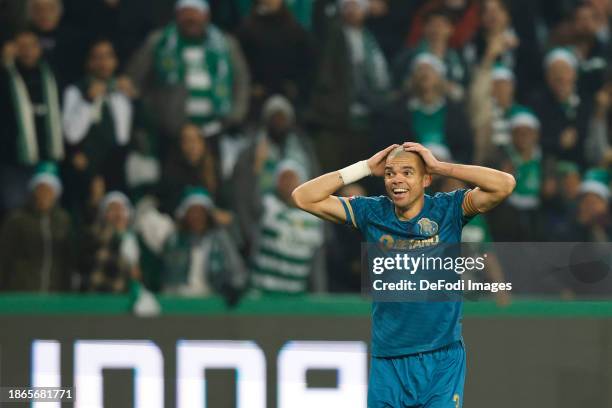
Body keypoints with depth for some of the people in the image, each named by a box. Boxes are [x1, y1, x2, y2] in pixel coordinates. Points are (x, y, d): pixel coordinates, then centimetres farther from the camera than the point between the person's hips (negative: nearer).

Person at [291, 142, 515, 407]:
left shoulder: (448, 210, -2)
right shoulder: (371, 214, 4)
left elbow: (504, 185, -14)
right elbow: (303, 197, 1)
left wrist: (440, 167, -10)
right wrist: (365, 168, -2)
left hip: (442, 358, -2)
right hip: (387, 358, 2)